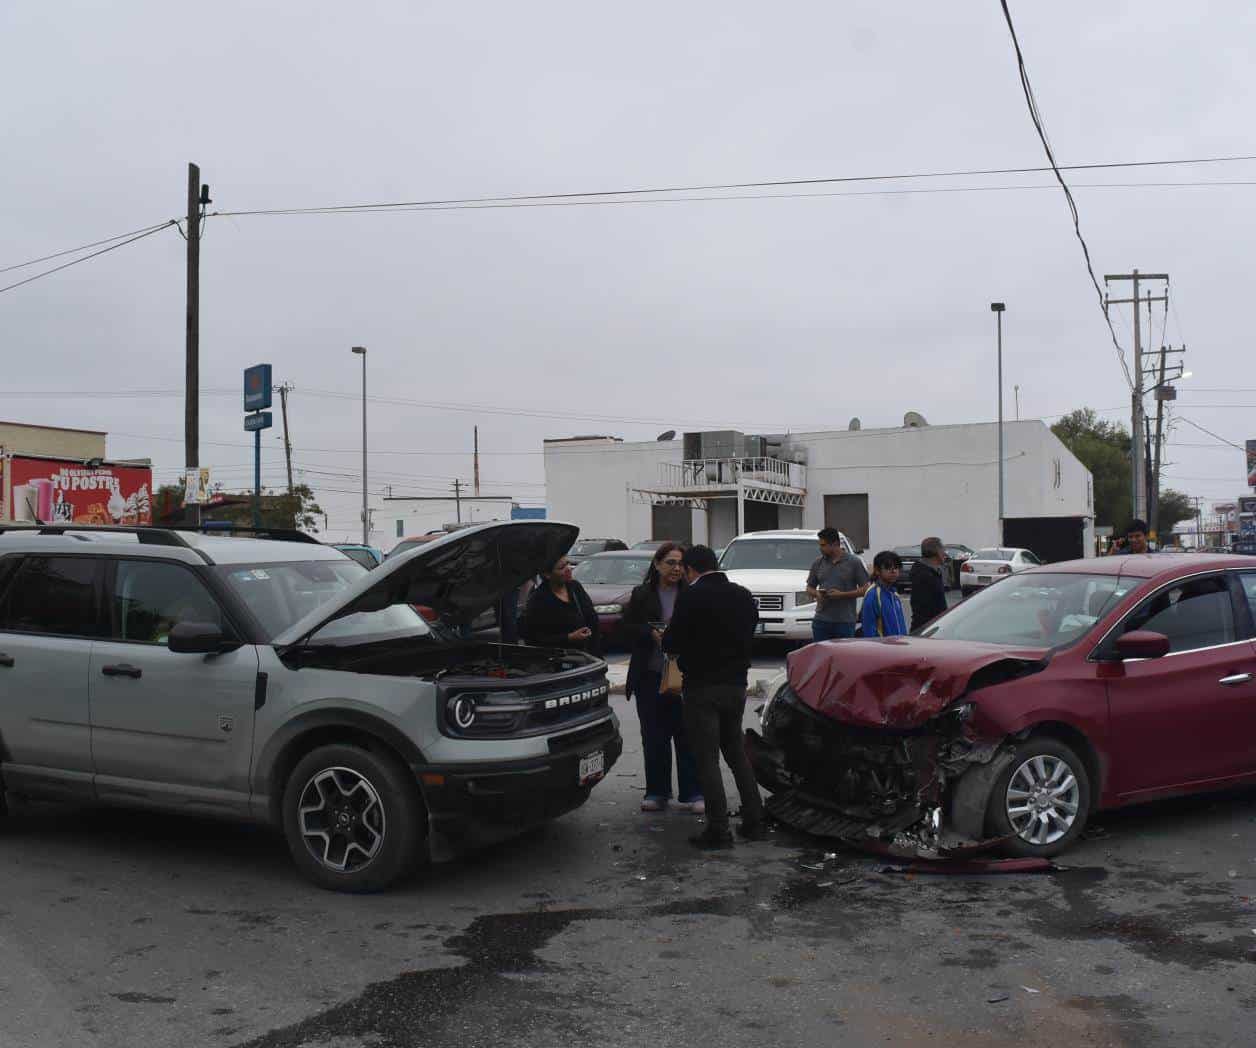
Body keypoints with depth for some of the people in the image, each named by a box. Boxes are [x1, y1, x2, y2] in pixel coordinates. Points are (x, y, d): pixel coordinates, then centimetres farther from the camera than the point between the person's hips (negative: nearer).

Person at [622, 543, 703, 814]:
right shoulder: (641, 595, 6)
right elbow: (627, 628, 4)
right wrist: (653, 634, -11)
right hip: (650, 677, 2)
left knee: (687, 736, 1)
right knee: (654, 737, 9)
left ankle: (692, 794, 9)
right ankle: (657, 792, 20)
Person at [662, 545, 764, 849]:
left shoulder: (691, 597, -14)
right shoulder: (742, 595, 8)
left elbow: (672, 644, -13)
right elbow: (749, 636, 13)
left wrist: (664, 639, 8)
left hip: (702, 687, -7)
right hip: (736, 684, 7)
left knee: (707, 759, 0)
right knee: (736, 752, 19)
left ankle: (719, 830, -1)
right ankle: (754, 821, 19)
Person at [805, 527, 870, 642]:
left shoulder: (854, 562, -2)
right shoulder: (818, 563, 9)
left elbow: (865, 589, -3)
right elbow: (809, 588, 16)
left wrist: (842, 594, -14)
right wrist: (816, 594, -7)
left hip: (845, 622, -3)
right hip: (821, 621, 3)